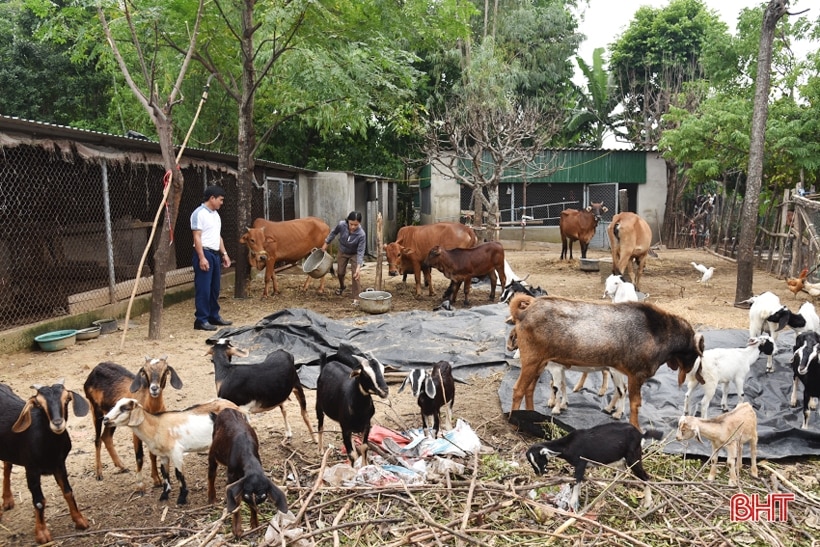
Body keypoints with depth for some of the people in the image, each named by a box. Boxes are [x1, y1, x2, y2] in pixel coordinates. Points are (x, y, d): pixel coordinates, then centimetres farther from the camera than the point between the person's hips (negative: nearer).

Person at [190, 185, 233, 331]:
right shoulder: (199, 213, -11)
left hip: (216, 254, 9)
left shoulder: (215, 214, 16)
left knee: (215, 288, 14)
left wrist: (224, 253, 17)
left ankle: (214, 316, 23)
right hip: (204, 253, -9)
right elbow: (197, 238, -15)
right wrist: (202, 258, -20)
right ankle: (201, 320, -2)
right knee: (203, 289, -6)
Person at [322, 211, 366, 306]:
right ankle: (342, 287, 48)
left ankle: (356, 298, -5)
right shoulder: (341, 225, -31)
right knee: (340, 272, 15)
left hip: (355, 254, -3)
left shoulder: (361, 234, -37)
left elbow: (360, 252, -31)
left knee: (355, 275, -13)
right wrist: (326, 243, 3)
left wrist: (358, 267, -39)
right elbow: (334, 232, -8)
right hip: (343, 252, 3)